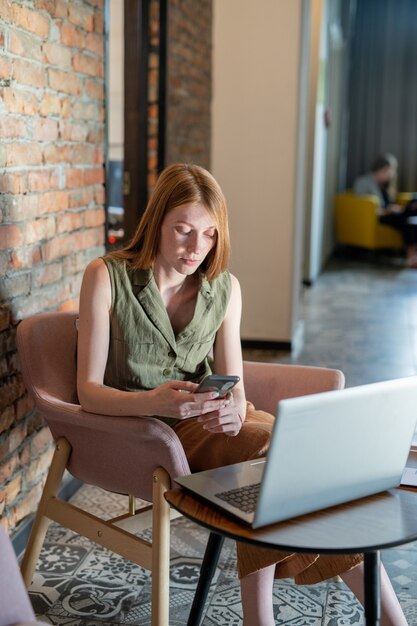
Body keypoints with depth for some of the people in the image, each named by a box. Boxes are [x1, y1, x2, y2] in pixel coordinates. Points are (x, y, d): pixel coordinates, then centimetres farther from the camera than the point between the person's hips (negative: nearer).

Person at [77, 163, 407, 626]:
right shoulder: (106, 277, -8)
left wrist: (234, 411, -24)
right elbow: (89, 391, -12)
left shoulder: (224, 288, 4)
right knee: (270, 447, -30)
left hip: (209, 416, 4)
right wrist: (154, 401, -32)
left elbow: (234, 384, 1)